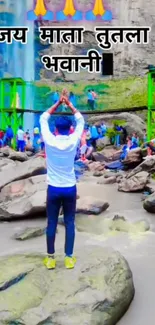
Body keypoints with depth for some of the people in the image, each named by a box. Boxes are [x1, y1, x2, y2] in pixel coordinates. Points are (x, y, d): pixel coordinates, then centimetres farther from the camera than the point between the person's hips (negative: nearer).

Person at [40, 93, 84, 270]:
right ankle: (69, 258, 12)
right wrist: (69, 104, 9)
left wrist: (58, 103, 7)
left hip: (53, 188, 0)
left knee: (51, 223, 8)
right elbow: (81, 121, 7)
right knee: (69, 223, 8)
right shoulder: (73, 141, -8)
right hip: (70, 188, 1)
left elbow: (43, 119, 5)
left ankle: (50, 258, 14)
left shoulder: (49, 141, -9)